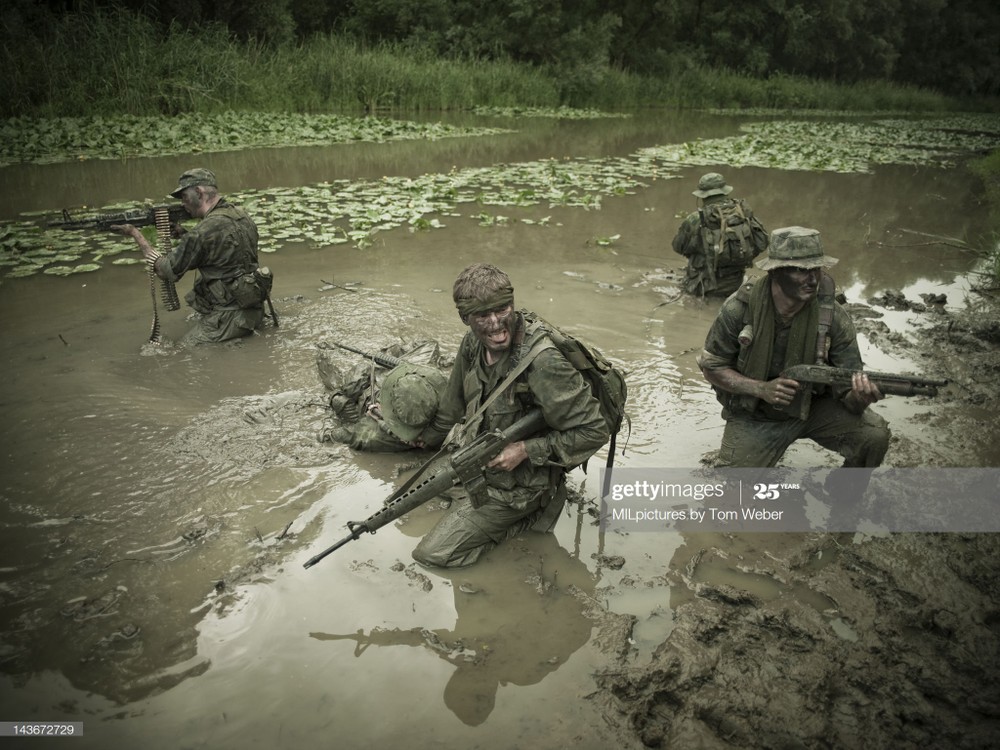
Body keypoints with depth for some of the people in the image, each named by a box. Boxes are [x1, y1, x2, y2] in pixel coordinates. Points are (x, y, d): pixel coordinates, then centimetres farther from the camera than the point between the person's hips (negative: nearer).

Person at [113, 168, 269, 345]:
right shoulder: (241, 215, 5)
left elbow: (167, 271, -10)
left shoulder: (206, 230, -21)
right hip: (253, 307, 9)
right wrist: (184, 235, 8)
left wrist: (136, 235, -1)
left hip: (230, 315, -9)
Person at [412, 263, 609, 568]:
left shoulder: (543, 363, -33)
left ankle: (532, 513, 3)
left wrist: (526, 450, -26)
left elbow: (594, 431, -26)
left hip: (512, 485, -8)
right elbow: (453, 406, 11)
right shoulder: (473, 344, -9)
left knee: (430, 553, -7)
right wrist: (427, 438, 23)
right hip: (473, 457, 8)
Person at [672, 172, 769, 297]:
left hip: (705, 286, -3)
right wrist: (742, 260, 13)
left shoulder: (696, 220, -17)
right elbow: (762, 242, -2)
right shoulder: (743, 211, -7)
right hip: (736, 283, 3)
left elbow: (678, 246, -1)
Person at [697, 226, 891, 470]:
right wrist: (762, 389, -24)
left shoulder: (834, 317, -17)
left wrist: (860, 397, -39)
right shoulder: (739, 309, -21)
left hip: (813, 407, 2)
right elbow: (711, 366, -10)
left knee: (874, 434, -20)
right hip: (753, 416, -1)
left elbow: (848, 394, -14)